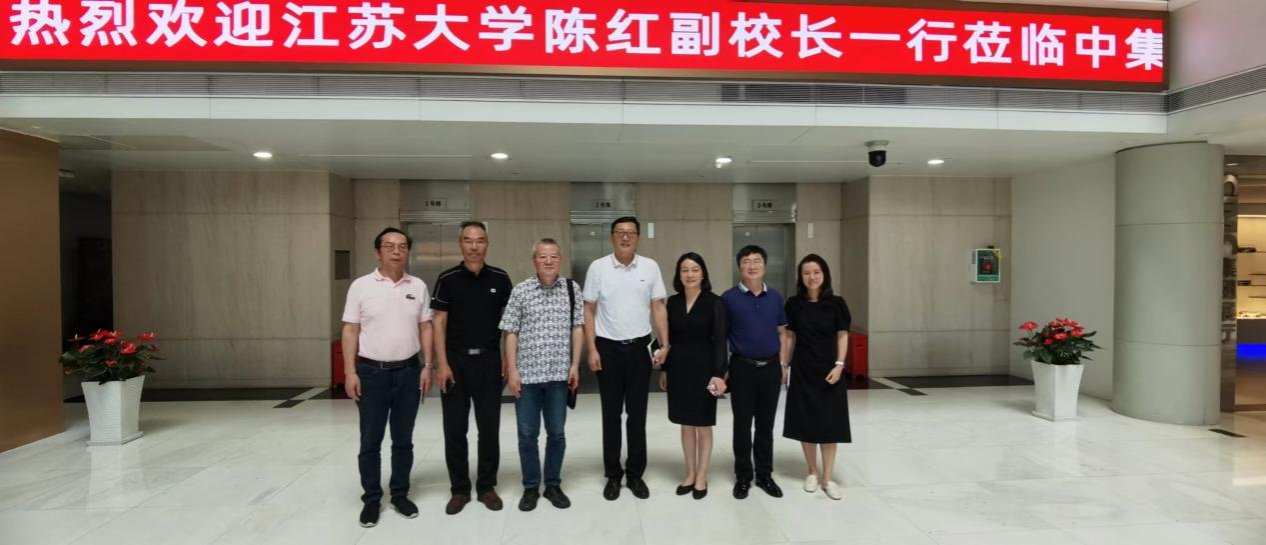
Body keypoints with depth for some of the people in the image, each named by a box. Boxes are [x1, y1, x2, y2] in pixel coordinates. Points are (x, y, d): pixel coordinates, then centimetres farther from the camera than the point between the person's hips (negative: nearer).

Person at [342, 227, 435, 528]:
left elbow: (425, 328, 7)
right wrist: (350, 372, -9)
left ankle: (400, 495, 25)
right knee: (370, 441, 7)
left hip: (408, 371, 2)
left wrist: (427, 366, 1)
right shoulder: (361, 286, -3)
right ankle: (371, 499, 20)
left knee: (403, 439, 11)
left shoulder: (418, 286, 4)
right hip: (372, 372, -2)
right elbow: (350, 331, -3)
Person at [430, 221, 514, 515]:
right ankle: (459, 489, 19)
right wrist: (442, 364, -9)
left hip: (489, 361, 1)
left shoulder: (500, 278, 1)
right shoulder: (448, 279, -2)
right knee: (455, 428, 6)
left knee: (489, 428, 7)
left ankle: (487, 486, 21)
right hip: (456, 360, -1)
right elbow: (439, 322, -2)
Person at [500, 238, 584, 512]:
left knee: (556, 433, 11)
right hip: (527, 374, -1)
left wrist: (575, 365, 1)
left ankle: (553, 484, 28)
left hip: (559, 374, 1)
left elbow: (577, 328, 5)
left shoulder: (572, 288, 2)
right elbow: (511, 333, -1)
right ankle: (530, 487, 24)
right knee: (527, 434, 8)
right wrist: (512, 370, -5)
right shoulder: (520, 290, -3)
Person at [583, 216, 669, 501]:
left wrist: (665, 344, -5)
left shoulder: (650, 267, 0)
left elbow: (658, 308, 3)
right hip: (608, 348, -1)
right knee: (611, 414, 8)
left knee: (638, 414, 8)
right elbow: (589, 310, 0)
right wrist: (592, 350, -5)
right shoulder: (598, 267, -3)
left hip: (639, 348, 1)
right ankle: (613, 475, 21)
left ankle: (635, 473, 22)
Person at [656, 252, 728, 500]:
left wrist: (719, 373, -16)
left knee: (703, 425, 7)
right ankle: (690, 474, 26)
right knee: (686, 425, 13)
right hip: (678, 368, 4)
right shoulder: (672, 302, 4)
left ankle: (701, 477, 20)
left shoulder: (714, 302, -7)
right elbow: (668, 338, 9)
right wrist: (663, 369, 9)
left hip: (703, 368, -4)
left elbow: (719, 340, -10)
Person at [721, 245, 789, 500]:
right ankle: (743, 477, 18)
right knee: (742, 425, 6)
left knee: (766, 425, 11)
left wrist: (783, 365, 6)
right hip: (742, 368, -3)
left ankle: (765, 474, 23)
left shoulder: (775, 297, 6)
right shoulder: (729, 298, -5)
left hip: (771, 368, 3)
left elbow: (782, 333, 12)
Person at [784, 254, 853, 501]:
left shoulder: (836, 303, -3)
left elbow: (842, 335, 0)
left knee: (829, 423, 2)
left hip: (829, 369, -1)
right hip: (802, 370, 1)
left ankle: (827, 478, 13)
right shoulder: (794, 304, -1)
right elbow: (790, 336, 5)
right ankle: (812, 472, 23)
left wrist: (839, 365, -9)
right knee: (805, 422, 6)